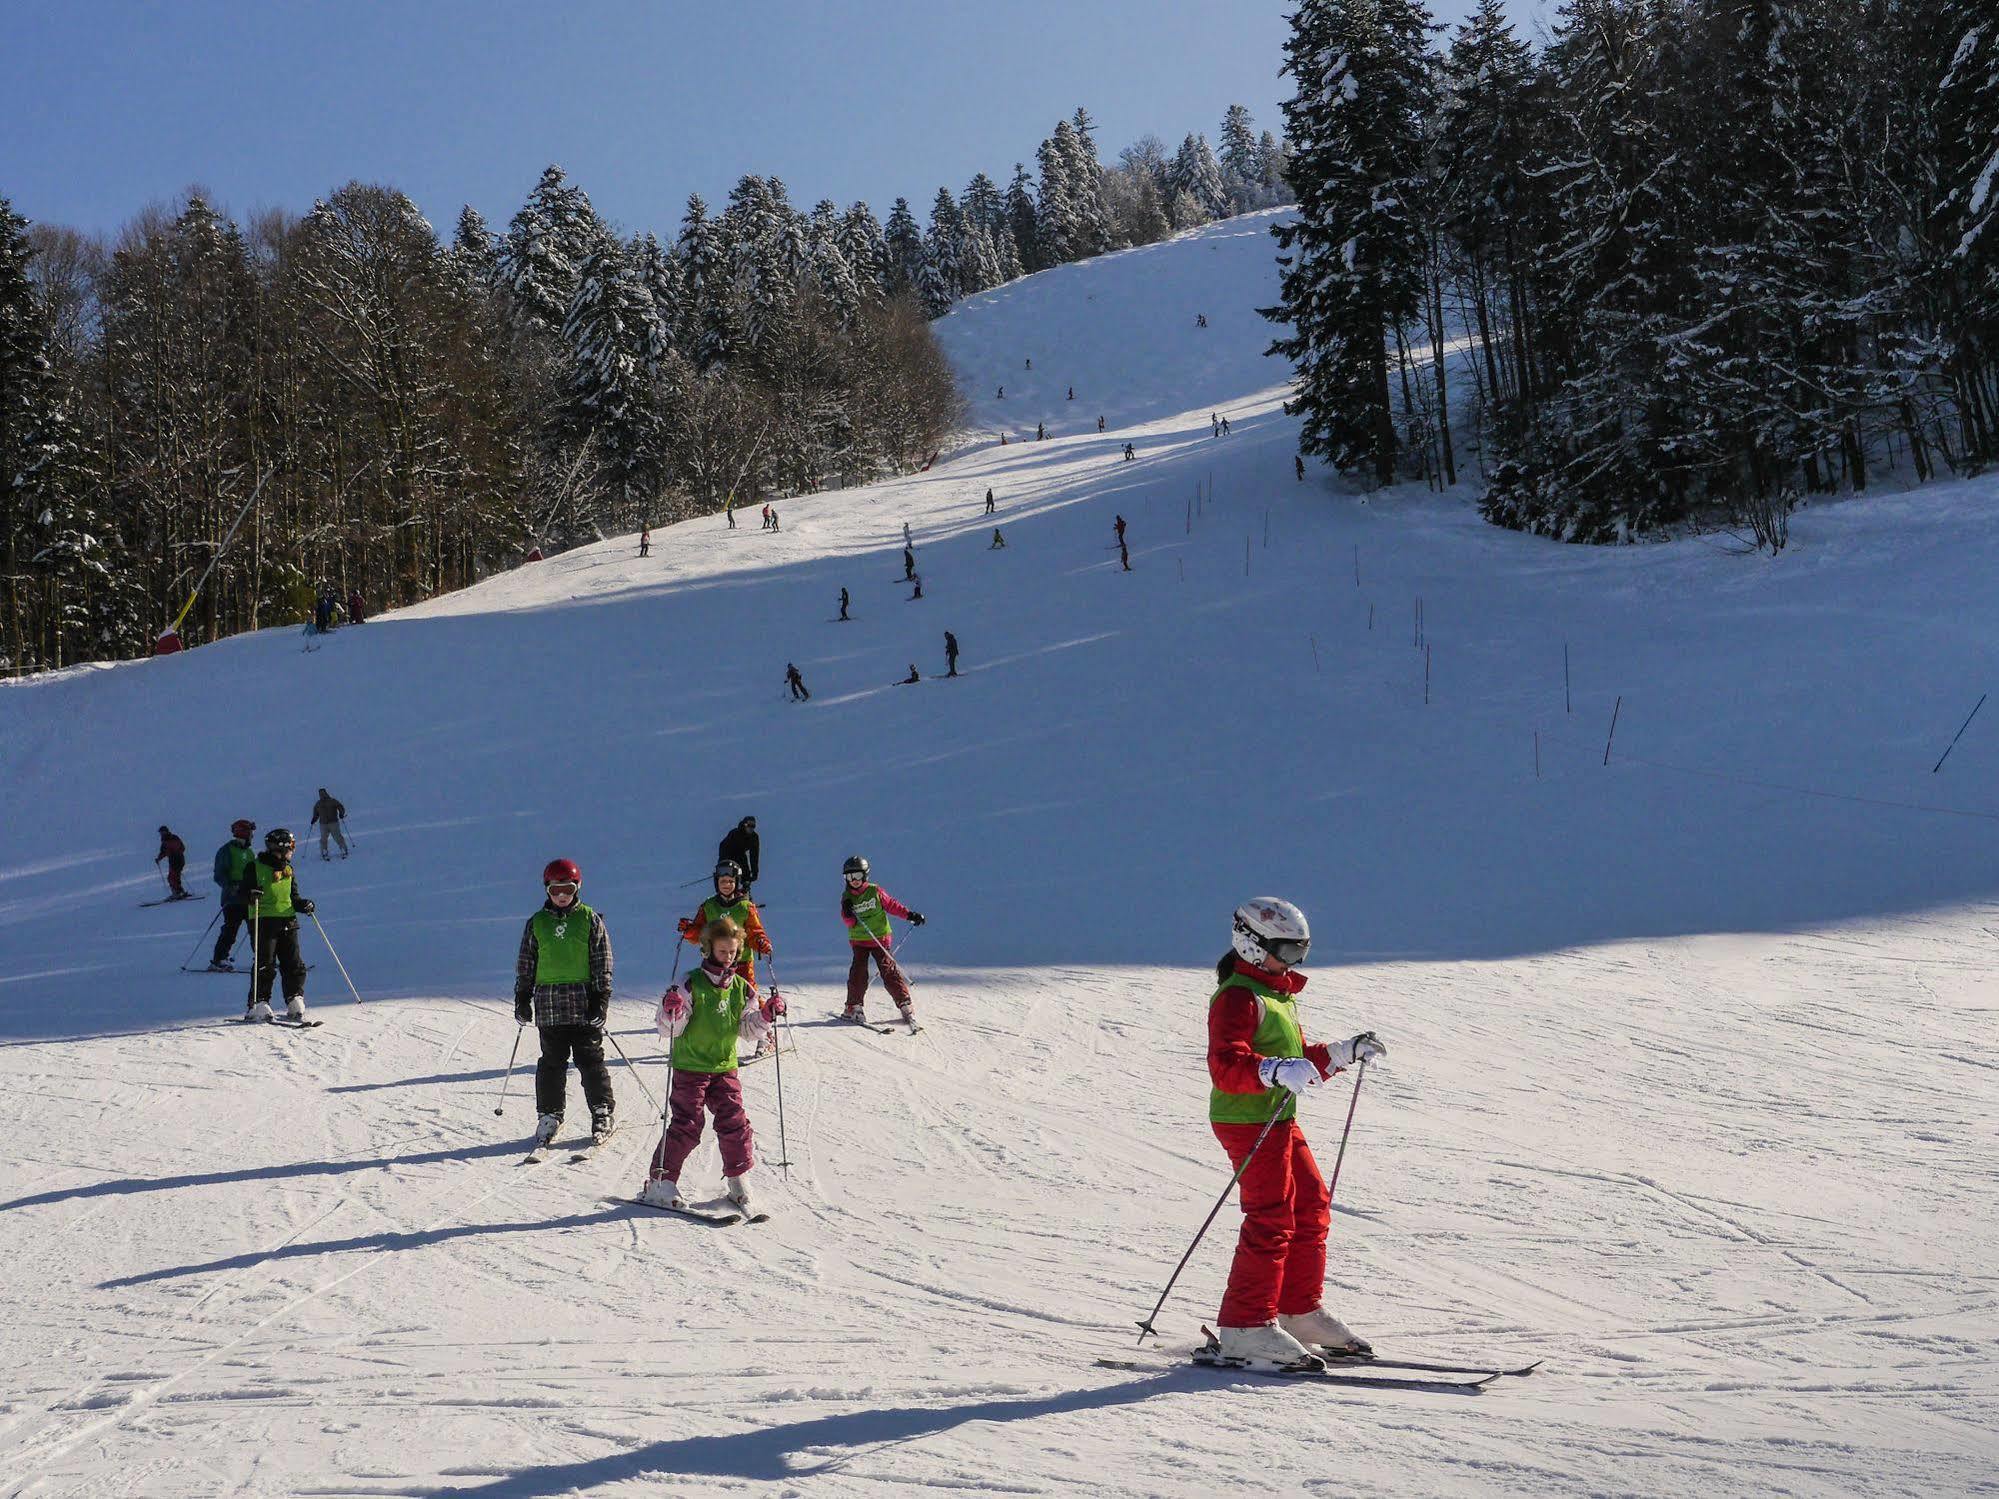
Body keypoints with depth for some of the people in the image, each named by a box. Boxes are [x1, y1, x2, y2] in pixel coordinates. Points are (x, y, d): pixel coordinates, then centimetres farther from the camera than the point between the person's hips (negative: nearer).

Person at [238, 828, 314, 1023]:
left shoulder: (289, 870, 15)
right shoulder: (254, 868, -1)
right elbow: (241, 893, -1)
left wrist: (303, 905, 0)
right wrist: (250, 895, -23)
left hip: (288, 922, 5)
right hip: (263, 922, -5)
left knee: (294, 965, 2)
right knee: (265, 966, -7)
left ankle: (295, 1002, 8)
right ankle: (258, 1004, -1)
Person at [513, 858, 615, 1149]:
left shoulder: (590, 920, 2)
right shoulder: (536, 923, 8)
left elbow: (602, 963, 2)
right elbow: (525, 964, 12)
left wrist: (601, 999, -4)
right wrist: (522, 1000, 8)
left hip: (583, 1002, -2)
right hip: (548, 1003, 2)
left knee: (590, 1059, 1)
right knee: (552, 1061, 5)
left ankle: (604, 1113, 10)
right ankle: (549, 1115, 15)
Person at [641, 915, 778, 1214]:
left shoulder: (741, 988, 5)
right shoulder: (692, 984, -10)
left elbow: (749, 1030, 10)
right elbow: (669, 1030, -11)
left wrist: (766, 1015, -7)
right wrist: (671, 1012, -31)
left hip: (725, 1067, 4)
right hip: (690, 1067, -4)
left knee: (734, 1122, 0)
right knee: (686, 1126, -5)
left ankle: (738, 1181, 15)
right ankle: (661, 1182, 5)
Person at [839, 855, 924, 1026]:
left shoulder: (875, 891, -3)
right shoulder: (847, 897, 3)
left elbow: (891, 905, 4)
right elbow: (849, 922, 1)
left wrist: (910, 915, -1)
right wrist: (848, 914, -20)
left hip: (880, 939, -2)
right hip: (858, 941, 2)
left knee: (889, 971, -8)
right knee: (858, 973, -7)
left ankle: (905, 1004, -4)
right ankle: (854, 1007, 5)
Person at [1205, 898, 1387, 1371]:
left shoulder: (1280, 994, 20)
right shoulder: (1238, 997, -13)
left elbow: (1300, 1057, 29)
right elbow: (1226, 1066, -26)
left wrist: (1346, 1052, 20)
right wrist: (1277, 1071, -39)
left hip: (1281, 1120, 10)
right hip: (1247, 1121, -10)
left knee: (1312, 1209, 13)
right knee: (1271, 1220, -12)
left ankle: (1299, 1311, 24)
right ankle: (1245, 1327, -8)